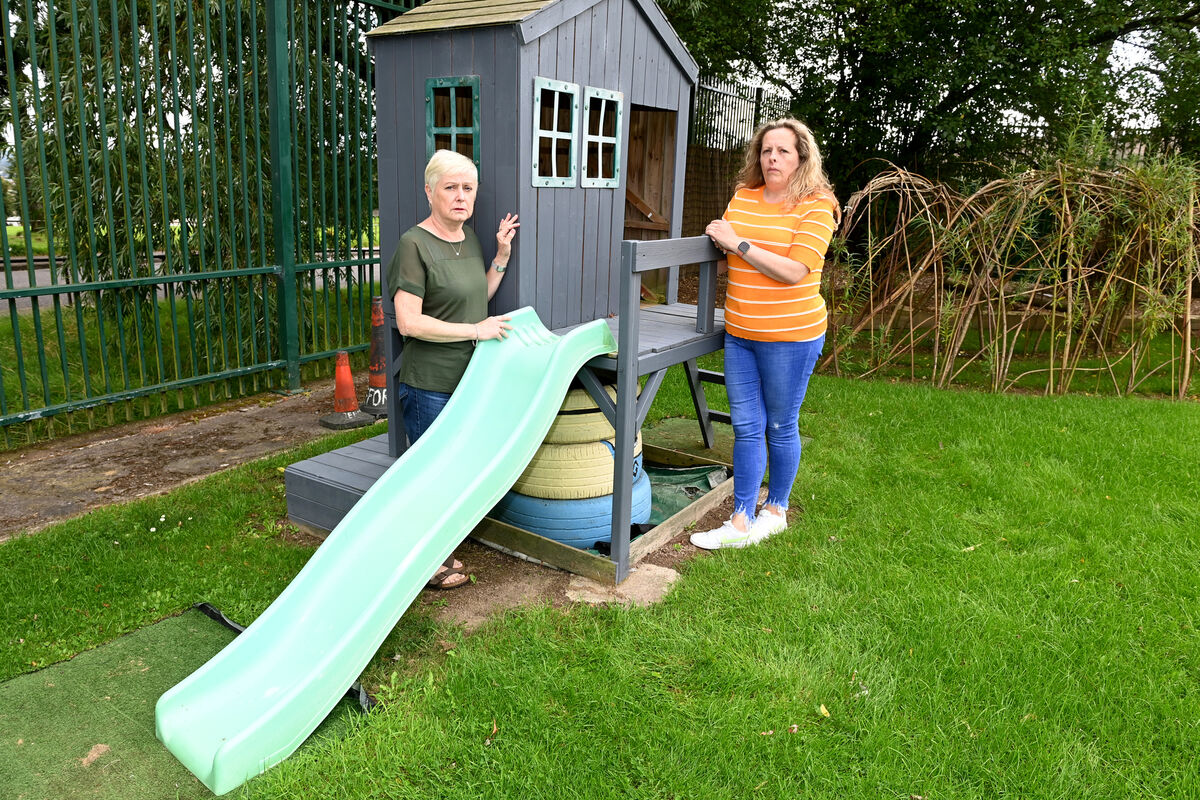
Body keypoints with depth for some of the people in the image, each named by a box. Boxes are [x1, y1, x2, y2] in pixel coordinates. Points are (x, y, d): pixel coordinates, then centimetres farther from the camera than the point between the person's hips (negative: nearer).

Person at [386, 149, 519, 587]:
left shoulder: (468, 237, 10)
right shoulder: (415, 244, -15)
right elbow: (409, 322, -21)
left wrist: (502, 254, 8)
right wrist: (475, 330, -17)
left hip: (468, 379, 8)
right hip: (429, 386, -8)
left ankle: (442, 554, 32)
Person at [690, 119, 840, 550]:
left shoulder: (816, 207, -8)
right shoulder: (742, 197, 9)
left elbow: (794, 271, -19)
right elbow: (727, 255, 22)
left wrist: (737, 242, -17)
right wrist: (719, 238, -1)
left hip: (790, 336, -5)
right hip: (739, 333, 5)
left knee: (780, 426, 7)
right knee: (746, 426, 6)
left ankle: (776, 509, 27)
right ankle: (741, 522, 13)